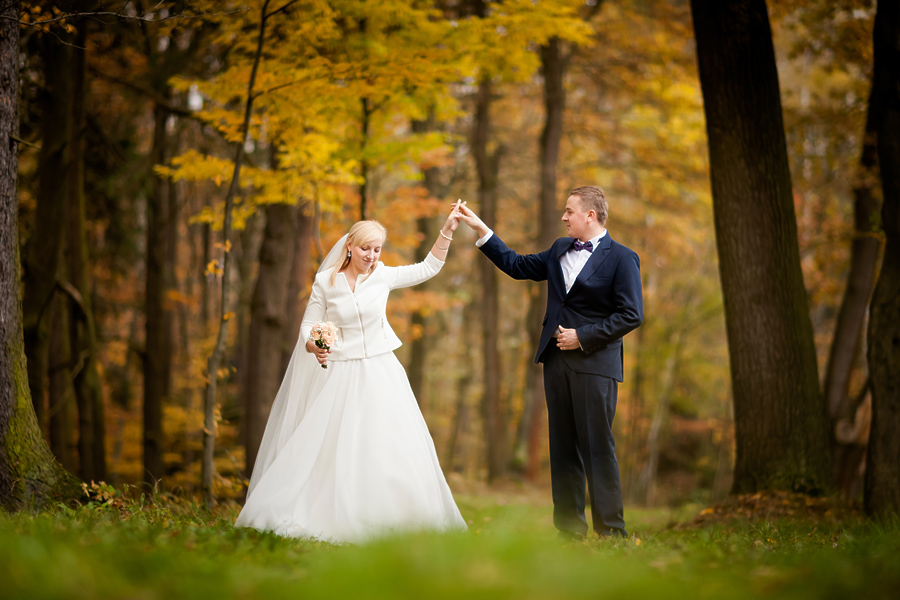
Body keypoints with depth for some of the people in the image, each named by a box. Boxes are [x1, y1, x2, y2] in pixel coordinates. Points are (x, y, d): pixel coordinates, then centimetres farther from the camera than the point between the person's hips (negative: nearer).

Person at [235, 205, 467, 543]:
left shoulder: (382, 276, 3)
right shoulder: (325, 282, -3)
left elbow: (428, 268, 11)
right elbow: (308, 328, 0)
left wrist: (447, 230, 2)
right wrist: (315, 347, -22)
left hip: (379, 374, 2)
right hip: (338, 376, -2)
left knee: (390, 446, -3)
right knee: (331, 447, -4)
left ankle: (386, 521, 5)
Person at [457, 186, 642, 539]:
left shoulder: (621, 259, -5)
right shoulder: (559, 250, 16)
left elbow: (631, 315, -11)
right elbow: (517, 266, 24)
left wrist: (582, 336, -12)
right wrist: (481, 230, 19)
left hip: (595, 364, -6)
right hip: (556, 360, 7)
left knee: (598, 447, -7)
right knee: (563, 448, 7)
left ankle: (611, 532, -2)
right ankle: (569, 530, 12)